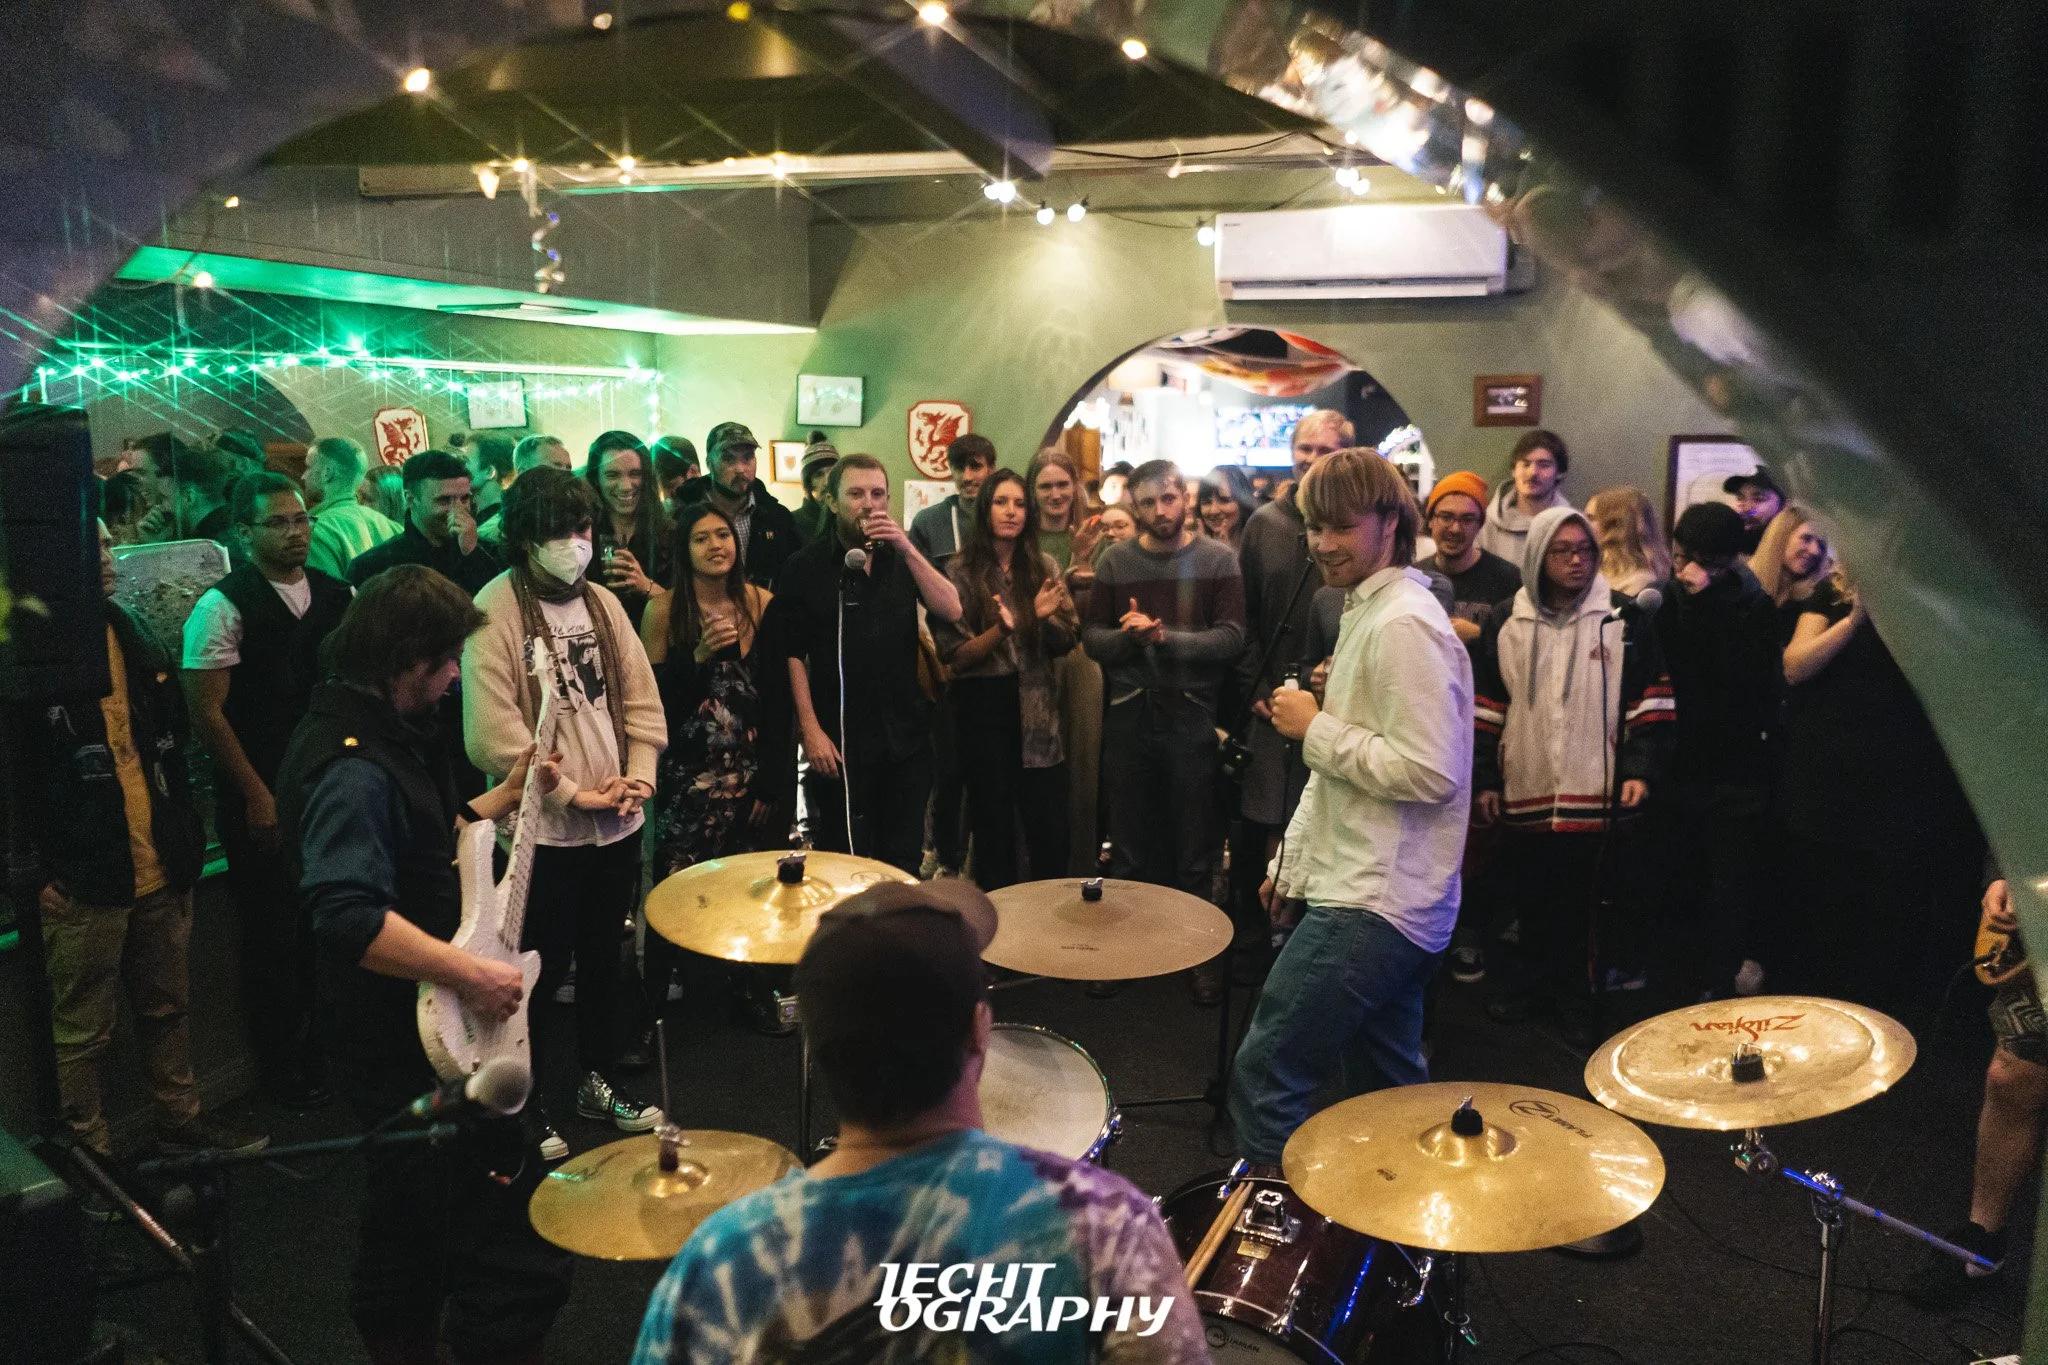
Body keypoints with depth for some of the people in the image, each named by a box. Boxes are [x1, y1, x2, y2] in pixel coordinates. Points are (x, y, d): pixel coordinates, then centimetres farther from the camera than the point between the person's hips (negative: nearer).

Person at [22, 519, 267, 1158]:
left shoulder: (133, 633, 9)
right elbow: (15, 771, -12)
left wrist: (186, 836, 14)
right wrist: (36, 872, -12)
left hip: (161, 870, 7)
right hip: (82, 884, -6)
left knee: (169, 1008, 19)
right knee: (83, 1031, 7)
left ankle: (181, 1119, 35)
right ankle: (89, 1149, 22)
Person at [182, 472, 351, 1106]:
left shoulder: (336, 595, 5)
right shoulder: (223, 607, -11)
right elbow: (206, 708, -12)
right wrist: (258, 794, -12)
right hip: (262, 803, -4)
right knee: (273, 935, 7)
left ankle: (327, 1047, 31)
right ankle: (281, 1069, 24)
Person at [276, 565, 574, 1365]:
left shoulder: (384, 735, 9)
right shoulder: (353, 767, -24)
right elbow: (350, 917, -35)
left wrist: (508, 795, 16)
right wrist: (472, 974, -32)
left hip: (411, 1030, 11)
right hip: (410, 1047, -11)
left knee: (411, 1223, 24)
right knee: (521, 1240, -7)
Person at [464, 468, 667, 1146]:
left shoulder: (600, 601, 7)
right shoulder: (495, 612, -13)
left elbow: (641, 696, 10)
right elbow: (493, 733, -20)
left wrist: (639, 773, -5)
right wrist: (573, 794, -17)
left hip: (617, 820, 6)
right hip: (543, 828, -6)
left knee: (604, 957, 18)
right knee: (542, 969, 5)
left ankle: (599, 1079, 35)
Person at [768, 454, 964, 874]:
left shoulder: (901, 559, 9)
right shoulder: (805, 568, -3)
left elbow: (951, 610, -5)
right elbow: (791, 652, -5)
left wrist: (908, 548, -14)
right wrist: (810, 728, -12)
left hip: (907, 736, 4)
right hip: (840, 742, -4)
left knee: (904, 864, 12)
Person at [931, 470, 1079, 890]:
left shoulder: (1044, 567, 6)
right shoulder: (960, 572, -4)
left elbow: (1066, 642, 6)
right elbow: (954, 656, -7)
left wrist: (1047, 617, -15)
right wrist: (999, 630, -23)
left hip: (1038, 713, 3)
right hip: (985, 713, -2)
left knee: (1051, 833, 2)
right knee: (994, 831, 7)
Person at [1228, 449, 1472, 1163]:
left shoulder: (1403, 625, -16)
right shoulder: (1366, 612, 17)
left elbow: (1430, 773, -24)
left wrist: (1316, 728, -16)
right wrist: (1294, 859, 21)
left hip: (1373, 904, -11)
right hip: (1375, 895, 11)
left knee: (1263, 1076, -8)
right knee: (1390, 1091, 19)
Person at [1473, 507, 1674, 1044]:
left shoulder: (1624, 620, 1)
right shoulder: (1507, 626, 6)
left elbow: (1650, 702, 0)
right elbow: (1486, 709, 9)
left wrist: (1641, 770, -8)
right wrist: (1484, 779, 5)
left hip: (1595, 794, -2)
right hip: (1525, 794, 2)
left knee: (1580, 902, 4)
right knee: (1534, 898, 13)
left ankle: (1575, 996, 20)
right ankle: (1538, 984, 30)